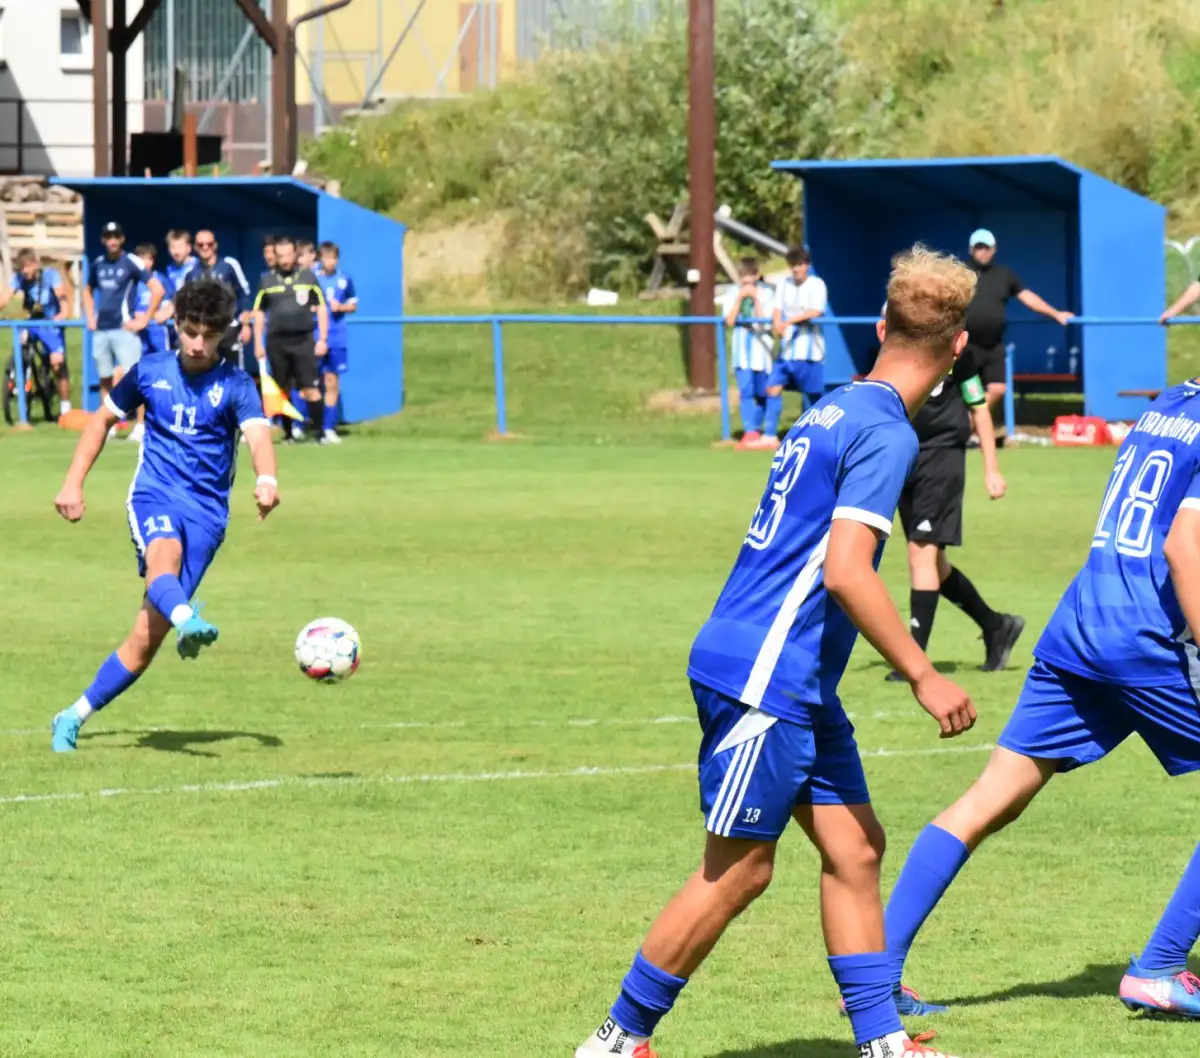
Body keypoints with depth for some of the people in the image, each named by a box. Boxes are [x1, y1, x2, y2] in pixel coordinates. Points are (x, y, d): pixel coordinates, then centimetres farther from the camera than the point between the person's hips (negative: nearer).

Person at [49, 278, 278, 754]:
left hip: (206, 510, -1)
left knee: (149, 633, -6)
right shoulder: (149, 372, 6)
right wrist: (73, 483, 14)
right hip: (155, 495, 1)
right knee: (163, 557, -37)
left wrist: (267, 479, -43)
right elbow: (103, 418, 21)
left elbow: (258, 435, -21)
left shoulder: (235, 385, -2)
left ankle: (73, 719, 6)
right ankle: (187, 622, -69)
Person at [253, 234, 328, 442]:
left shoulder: (308, 277, 3)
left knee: (311, 389, -8)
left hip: (303, 339, -2)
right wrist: (258, 343, 6)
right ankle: (288, 433, 13)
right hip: (277, 341, 2)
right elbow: (259, 313, 12)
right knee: (282, 390, 5)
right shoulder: (267, 280, 6)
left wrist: (322, 339, 1)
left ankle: (319, 432, -6)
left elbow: (321, 309, 8)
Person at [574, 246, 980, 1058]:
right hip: (763, 680, -10)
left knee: (855, 848, 8)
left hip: (799, 686, 10)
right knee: (738, 871, -3)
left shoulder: (835, 410, 13)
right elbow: (846, 572, -24)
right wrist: (923, 677, -20)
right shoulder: (885, 433, -16)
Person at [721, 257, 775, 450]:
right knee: (745, 391, -9)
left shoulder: (765, 293, -2)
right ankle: (750, 432, -9)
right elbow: (729, 321, -5)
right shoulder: (733, 293, 4)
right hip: (742, 349, 1)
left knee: (762, 393, 5)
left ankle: (755, 430, 19)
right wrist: (740, 298, -11)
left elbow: (765, 321, -9)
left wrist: (755, 298, -15)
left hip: (761, 348, -1)